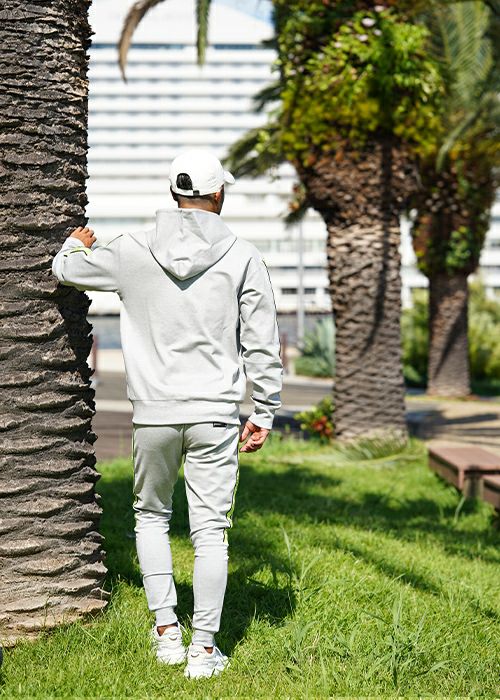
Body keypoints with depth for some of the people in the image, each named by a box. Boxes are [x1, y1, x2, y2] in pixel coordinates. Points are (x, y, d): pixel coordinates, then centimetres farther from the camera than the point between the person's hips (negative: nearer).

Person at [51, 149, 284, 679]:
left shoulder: (132, 253, -1)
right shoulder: (243, 258, -3)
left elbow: (66, 270, 16)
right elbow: (263, 346, -2)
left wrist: (77, 243, 39)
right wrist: (264, 414, 8)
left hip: (153, 414, 1)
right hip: (215, 416, -1)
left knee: (151, 514, 21)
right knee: (210, 529, 5)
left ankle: (166, 631, 19)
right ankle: (204, 650, 7)